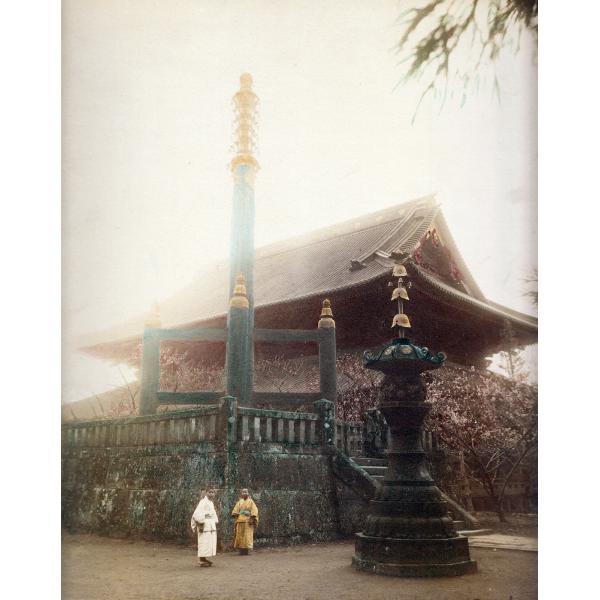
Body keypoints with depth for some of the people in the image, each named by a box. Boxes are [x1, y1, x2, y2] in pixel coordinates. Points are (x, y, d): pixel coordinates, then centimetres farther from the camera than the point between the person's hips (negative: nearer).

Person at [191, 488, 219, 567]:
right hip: (204, 525, -9)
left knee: (210, 542, 12)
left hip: (211, 525, 9)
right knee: (204, 542, -7)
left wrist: (215, 524, 18)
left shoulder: (211, 503, 15)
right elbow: (198, 513, -23)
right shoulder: (203, 502, -14)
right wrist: (201, 524, -25)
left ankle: (204, 559, 20)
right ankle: (201, 561, -2)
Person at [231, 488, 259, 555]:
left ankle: (246, 549, -5)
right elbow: (235, 509, 7)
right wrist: (235, 514, -11)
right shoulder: (239, 502, 15)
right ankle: (241, 550, 6)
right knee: (240, 535, 1)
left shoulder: (251, 501, 4)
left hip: (248, 520, -4)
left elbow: (254, 510, -6)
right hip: (240, 520, 4)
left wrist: (252, 518, -17)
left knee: (247, 535, -7)